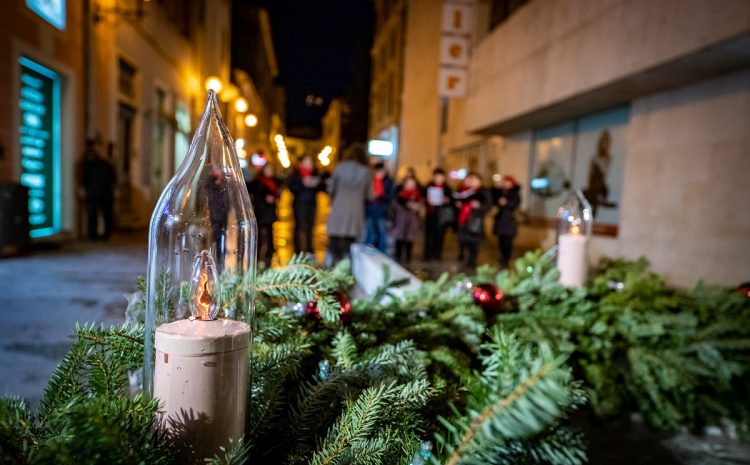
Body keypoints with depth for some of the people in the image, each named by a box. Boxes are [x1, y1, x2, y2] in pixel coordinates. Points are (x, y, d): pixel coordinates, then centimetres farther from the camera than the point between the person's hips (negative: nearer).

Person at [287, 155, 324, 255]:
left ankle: (309, 250, 9)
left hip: (312, 203, 4)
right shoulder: (295, 174, 3)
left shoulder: (315, 174, 15)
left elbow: (320, 188, 14)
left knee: (310, 227, 3)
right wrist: (303, 184, -16)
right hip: (299, 204, -4)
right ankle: (298, 251, -3)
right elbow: (292, 187, -8)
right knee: (300, 227, -6)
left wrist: (316, 184, -7)